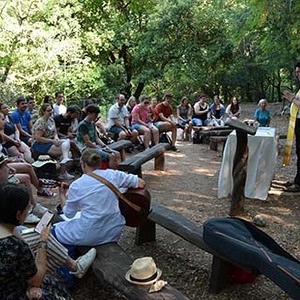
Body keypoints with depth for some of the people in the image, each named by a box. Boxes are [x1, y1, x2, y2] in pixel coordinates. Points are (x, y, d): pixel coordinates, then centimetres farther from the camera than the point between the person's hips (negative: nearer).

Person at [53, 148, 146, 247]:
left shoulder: (76, 186, -8)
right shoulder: (113, 175, -4)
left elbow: (69, 214, 5)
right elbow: (141, 183, 3)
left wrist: (62, 194, 19)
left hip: (89, 236, -4)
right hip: (114, 232, 4)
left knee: (55, 231, 22)